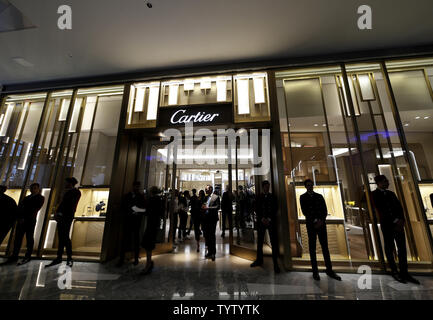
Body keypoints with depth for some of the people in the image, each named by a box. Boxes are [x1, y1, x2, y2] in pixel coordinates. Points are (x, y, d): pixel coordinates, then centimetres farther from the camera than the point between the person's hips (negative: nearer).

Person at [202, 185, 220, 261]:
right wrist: (203, 207, -4)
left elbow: (218, 207, -13)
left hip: (212, 218, -6)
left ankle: (213, 253, 11)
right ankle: (209, 251, 25)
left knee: (212, 235, -2)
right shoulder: (205, 197, 14)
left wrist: (208, 208, -19)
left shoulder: (216, 197, -5)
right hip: (206, 218, 6)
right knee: (206, 235, 11)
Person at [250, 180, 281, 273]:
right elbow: (257, 209, 3)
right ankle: (259, 260, 24)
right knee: (259, 241, 9)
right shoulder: (258, 197, 7)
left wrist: (269, 219, -9)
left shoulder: (273, 196, 5)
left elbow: (276, 208, 0)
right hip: (261, 221, 1)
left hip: (271, 221, -1)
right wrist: (262, 218, -9)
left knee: (274, 242, -1)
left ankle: (275, 263, 11)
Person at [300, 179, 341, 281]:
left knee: (325, 246, 5)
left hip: (321, 224, 2)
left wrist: (321, 221, -9)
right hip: (311, 225, -2)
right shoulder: (303, 197, 3)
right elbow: (304, 211, -4)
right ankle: (315, 271, 10)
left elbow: (325, 210, 6)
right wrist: (315, 221, -12)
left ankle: (329, 270, 16)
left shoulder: (319, 196, 11)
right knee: (312, 247, 3)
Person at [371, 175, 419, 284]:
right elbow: (381, 210, -11)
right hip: (387, 225, -5)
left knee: (402, 248, 6)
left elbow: (399, 207, 10)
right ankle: (394, 272, 15)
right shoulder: (375, 194, -6)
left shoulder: (391, 193, 15)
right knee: (389, 248, 4)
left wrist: (401, 220, -5)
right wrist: (395, 221, -14)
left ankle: (404, 273, 15)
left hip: (398, 224, 5)